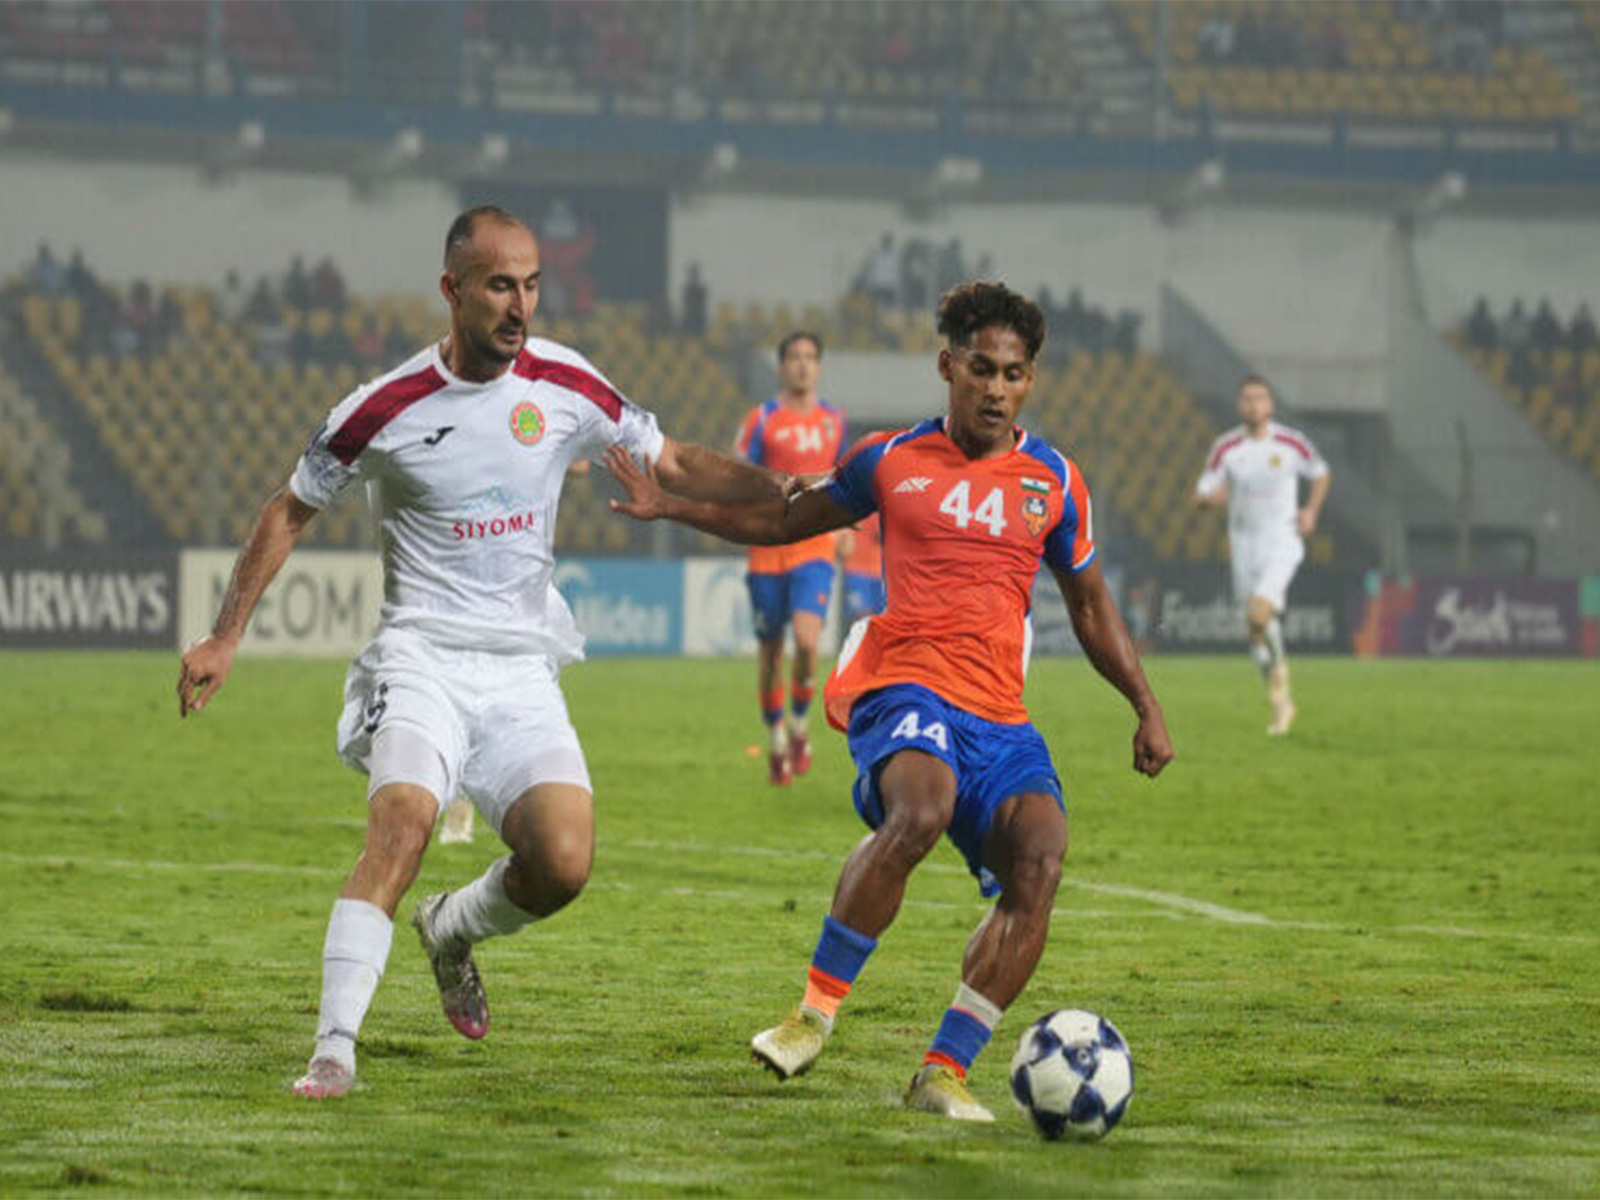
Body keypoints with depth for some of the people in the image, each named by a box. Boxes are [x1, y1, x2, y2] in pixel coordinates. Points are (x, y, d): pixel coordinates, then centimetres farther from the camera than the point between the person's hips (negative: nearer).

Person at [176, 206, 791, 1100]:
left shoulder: (568, 385, 2)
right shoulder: (387, 409, -5)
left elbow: (673, 465, 14)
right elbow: (291, 513, 9)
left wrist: (792, 492, 2)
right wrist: (226, 639, 5)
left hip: (523, 673, 3)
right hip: (422, 655, -3)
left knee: (565, 863, -16)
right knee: (404, 818, -30)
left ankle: (454, 930, 18)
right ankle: (336, 1047, -28)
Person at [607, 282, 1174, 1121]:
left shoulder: (1053, 480, 13)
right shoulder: (892, 461, 10)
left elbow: (1091, 607, 23)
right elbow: (782, 522, 23)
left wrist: (1146, 707, 15)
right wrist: (671, 507, 13)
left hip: (1000, 715, 3)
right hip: (903, 684, -3)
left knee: (1040, 861, -22)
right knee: (921, 811, -36)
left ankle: (945, 1071, -15)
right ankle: (817, 1008, -20)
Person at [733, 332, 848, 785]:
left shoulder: (833, 420, 10)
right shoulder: (762, 420, -1)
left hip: (815, 549, 1)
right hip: (768, 551, -1)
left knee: (807, 640, -19)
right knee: (770, 649, 5)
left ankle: (800, 722, 5)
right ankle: (776, 740, 22)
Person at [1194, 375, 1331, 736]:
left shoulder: (1291, 443, -5)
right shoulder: (1226, 448, -2)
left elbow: (1321, 473, 14)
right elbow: (1200, 495, 0)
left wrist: (1312, 511, 0)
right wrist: (1211, 496, -24)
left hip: (1282, 542, -3)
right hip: (1244, 543, 3)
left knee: (1258, 614, -24)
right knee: (1258, 635, 6)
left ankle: (1278, 667, 6)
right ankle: (1281, 703, 24)